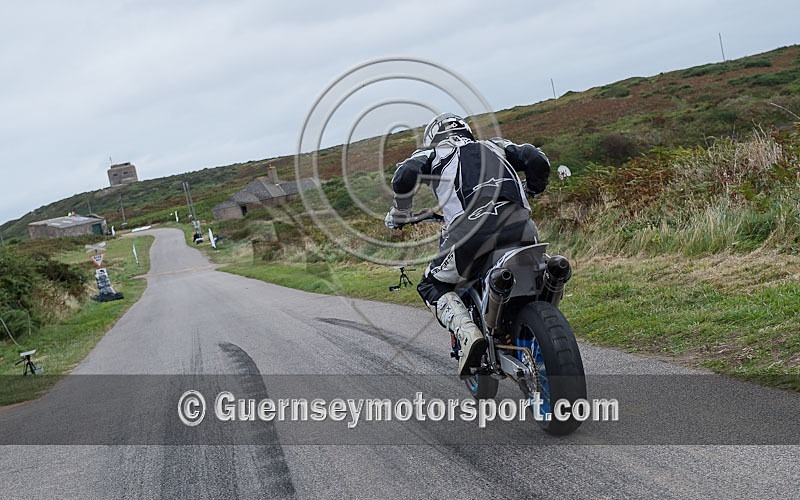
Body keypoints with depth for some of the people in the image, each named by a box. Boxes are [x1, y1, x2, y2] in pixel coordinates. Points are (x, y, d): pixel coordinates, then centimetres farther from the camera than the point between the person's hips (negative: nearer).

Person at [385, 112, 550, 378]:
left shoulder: (431, 152, 26)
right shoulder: (494, 145, 35)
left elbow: (405, 176, 4)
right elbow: (537, 160, 21)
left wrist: (399, 214, 21)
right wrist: (529, 191, 41)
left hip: (472, 228, -3)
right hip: (521, 226, 4)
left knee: (432, 286, 17)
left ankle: (468, 335, -8)